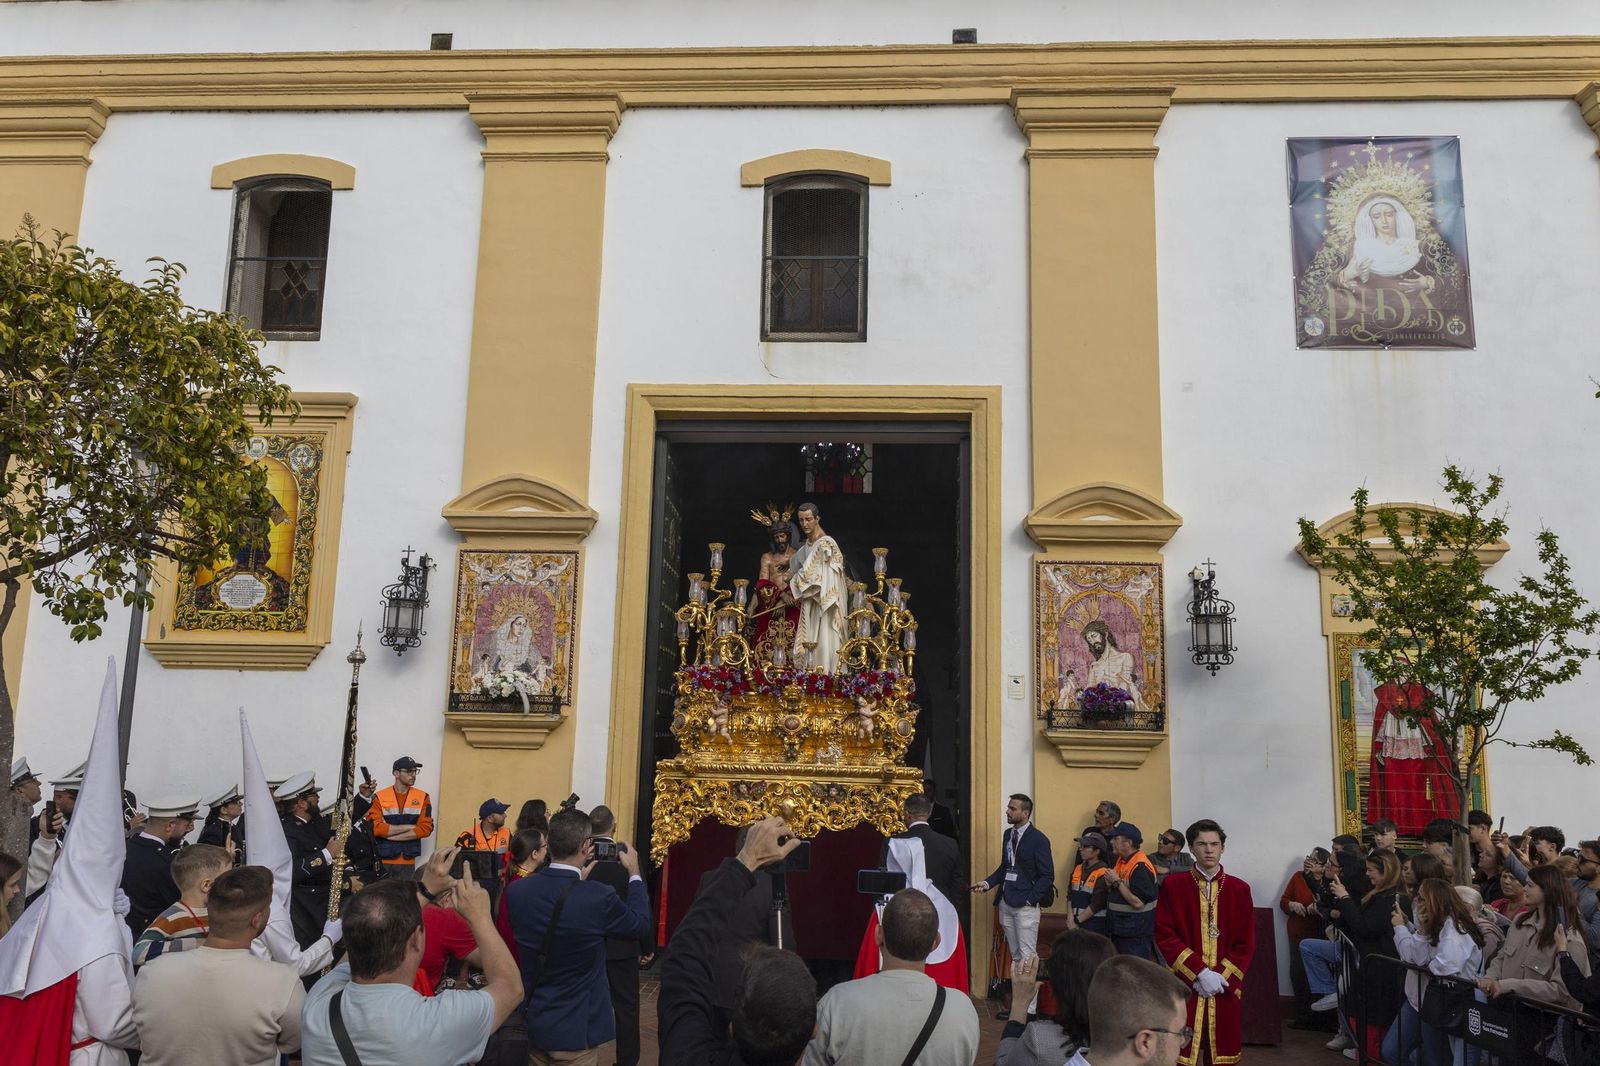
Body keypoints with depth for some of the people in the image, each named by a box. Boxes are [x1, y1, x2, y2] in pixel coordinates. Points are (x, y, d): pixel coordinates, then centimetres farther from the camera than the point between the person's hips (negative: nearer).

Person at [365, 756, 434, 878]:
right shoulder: (379, 797, 0)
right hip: (382, 861, -1)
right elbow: (375, 828, -11)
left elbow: (426, 828, -5)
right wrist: (409, 827, -10)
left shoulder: (422, 797, 4)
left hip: (408, 862, 1)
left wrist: (389, 834, -10)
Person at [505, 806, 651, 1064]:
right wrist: (634, 873, 6)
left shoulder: (516, 891, -10)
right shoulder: (599, 897, -24)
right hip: (574, 1030, -5)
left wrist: (577, 877, 14)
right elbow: (641, 926, -5)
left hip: (530, 1022, 5)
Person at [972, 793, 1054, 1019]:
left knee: (1027, 956, -3)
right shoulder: (1009, 834, 9)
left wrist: (1030, 899, -14)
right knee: (1015, 955, 14)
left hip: (1025, 907, -7)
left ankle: (1029, 1008, 3)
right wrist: (987, 883, 4)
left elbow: (1047, 875, -9)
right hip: (1007, 904, 7)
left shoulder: (1038, 840, -12)